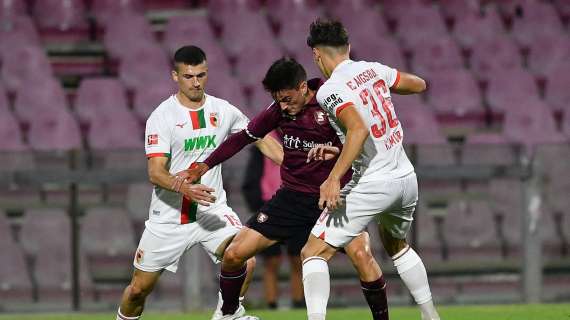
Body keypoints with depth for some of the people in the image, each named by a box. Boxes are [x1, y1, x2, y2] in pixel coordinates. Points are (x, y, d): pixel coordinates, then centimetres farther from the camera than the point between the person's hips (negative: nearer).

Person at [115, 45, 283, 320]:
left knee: (245, 261, -24)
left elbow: (261, 140, 15)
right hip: (169, 215, -2)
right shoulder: (161, 117, -11)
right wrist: (185, 187, -37)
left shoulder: (223, 111, 2)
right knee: (140, 287, 4)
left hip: (212, 211, 2)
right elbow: (155, 173, -18)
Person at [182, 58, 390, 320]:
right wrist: (203, 166, 6)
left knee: (360, 253, -29)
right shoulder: (279, 111, 0)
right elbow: (244, 137, 12)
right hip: (292, 197, 4)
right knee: (233, 255, -1)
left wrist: (336, 150, -38)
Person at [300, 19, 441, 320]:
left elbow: (359, 129, -27)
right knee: (396, 245, 33)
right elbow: (419, 84, 22)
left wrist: (334, 178, -28)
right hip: (406, 178, 7)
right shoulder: (372, 69, 7)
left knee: (314, 252, -3)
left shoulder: (329, 90, -12)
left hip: (372, 184, -7)